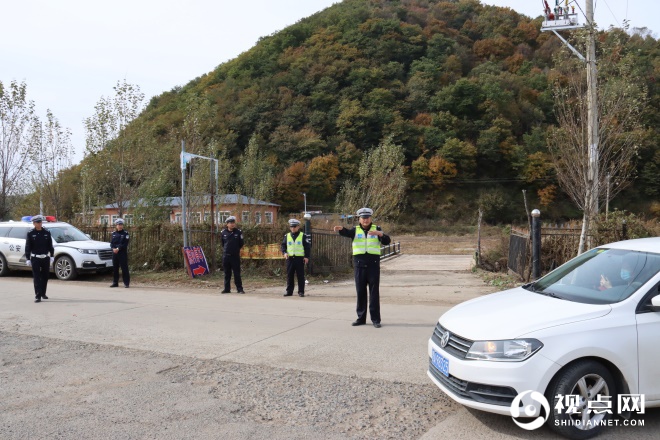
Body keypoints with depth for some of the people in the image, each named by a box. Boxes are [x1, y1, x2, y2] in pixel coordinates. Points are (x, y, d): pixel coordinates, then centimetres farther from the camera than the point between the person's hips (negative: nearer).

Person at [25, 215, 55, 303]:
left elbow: (50, 245, 8)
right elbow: (28, 247, -1)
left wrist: (52, 256, 3)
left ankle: (43, 293, 27)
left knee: (45, 277, 11)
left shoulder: (47, 232, 4)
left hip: (46, 258, 3)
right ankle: (38, 296, -5)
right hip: (35, 258, -3)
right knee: (36, 277, -4)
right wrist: (28, 259, -5)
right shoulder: (30, 233, -2)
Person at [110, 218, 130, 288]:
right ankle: (115, 282, 18)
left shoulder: (125, 233, 0)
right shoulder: (114, 234, 13)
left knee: (124, 268, -5)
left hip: (123, 253, -5)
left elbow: (125, 244, -9)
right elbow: (111, 243, 9)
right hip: (114, 253, 5)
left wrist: (118, 248, -18)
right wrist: (113, 248, -10)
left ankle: (126, 283, -2)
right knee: (115, 268, 9)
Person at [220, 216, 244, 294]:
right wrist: (226, 249, 13)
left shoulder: (238, 232, -2)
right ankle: (227, 289, 16)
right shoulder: (223, 232, 3)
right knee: (227, 273, 9)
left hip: (235, 256, -2)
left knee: (237, 273, 0)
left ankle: (240, 288, 5)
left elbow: (241, 244, 6)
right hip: (226, 256, 2)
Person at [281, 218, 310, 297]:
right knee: (289, 275, 7)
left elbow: (307, 246, 0)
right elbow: (283, 245, 13)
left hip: (300, 258, -3)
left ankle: (301, 291, 5)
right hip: (290, 258, 3)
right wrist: (284, 252, -6)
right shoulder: (287, 236, 9)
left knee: (300, 276, 0)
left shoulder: (302, 236, 1)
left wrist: (307, 256, -8)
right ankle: (289, 291, 15)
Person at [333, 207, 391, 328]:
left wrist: (379, 233, -25)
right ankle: (361, 318, 17)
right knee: (360, 291, 8)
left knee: (374, 291, 0)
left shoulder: (376, 229, 7)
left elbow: (387, 241, -5)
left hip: (373, 264, -1)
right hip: (359, 264, 2)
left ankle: (375, 319, 5)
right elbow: (347, 233, -15)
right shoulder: (356, 230, 7)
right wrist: (341, 229, -38)